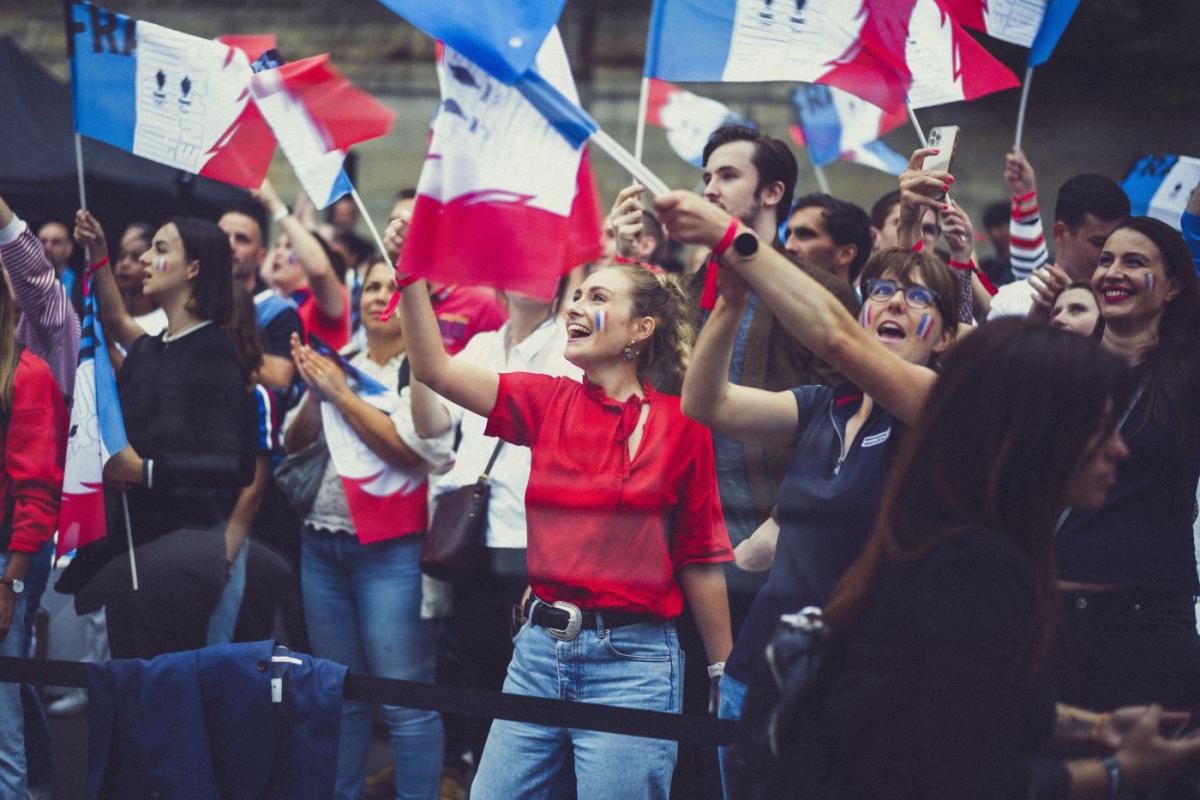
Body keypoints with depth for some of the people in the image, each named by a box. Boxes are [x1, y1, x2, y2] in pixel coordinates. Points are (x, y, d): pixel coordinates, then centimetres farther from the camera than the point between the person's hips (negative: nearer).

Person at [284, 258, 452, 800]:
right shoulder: (340, 365, 14)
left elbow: (412, 450, -18)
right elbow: (295, 445, 13)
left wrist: (341, 395, -12)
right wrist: (315, 393, -4)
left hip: (391, 548, -6)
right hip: (322, 545, 6)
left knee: (404, 698, -7)